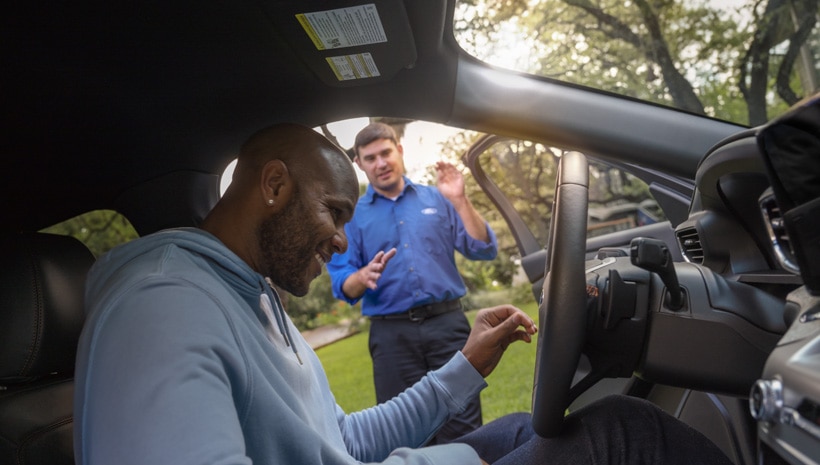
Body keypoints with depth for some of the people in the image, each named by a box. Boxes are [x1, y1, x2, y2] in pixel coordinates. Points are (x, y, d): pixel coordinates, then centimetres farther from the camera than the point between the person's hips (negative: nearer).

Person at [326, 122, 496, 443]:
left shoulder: (437, 199, 10)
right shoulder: (352, 215, 8)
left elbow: (484, 250, 3)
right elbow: (341, 285, 2)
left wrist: (460, 201, -8)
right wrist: (364, 277, -20)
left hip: (447, 323, 0)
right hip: (391, 334, 0)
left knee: (463, 426, 3)